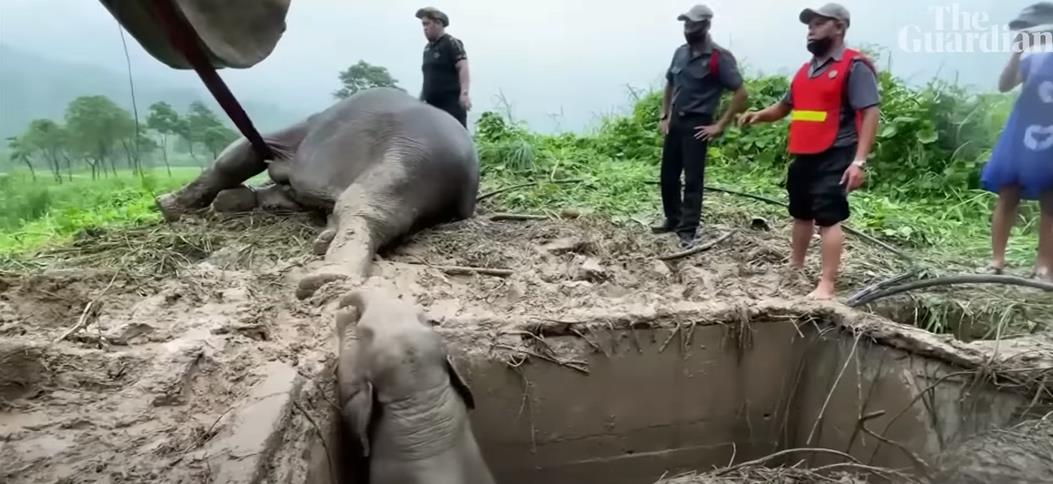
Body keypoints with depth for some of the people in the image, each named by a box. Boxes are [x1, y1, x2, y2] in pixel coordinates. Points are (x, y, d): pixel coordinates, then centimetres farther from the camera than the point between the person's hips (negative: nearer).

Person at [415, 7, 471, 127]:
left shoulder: (451, 43, -5)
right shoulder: (427, 48, 20)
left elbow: (463, 68, -16)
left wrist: (464, 93, -29)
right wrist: (420, 100, 24)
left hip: (451, 104, -8)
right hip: (432, 105, 8)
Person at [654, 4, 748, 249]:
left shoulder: (719, 57, -12)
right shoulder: (680, 52, 8)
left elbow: (741, 93, -13)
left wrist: (720, 125, -14)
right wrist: (664, 116, 12)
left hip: (696, 125, -7)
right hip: (674, 122, 7)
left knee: (693, 179, -4)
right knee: (668, 175, 12)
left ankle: (687, 231, 1)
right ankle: (673, 219, 28)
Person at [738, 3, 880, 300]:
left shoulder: (854, 66, -8)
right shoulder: (806, 69, 16)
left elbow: (870, 113, -15)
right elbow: (786, 106, 25)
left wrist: (859, 161, -23)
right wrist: (760, 115, 3)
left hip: (834, 158, -8)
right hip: (803, 157, 8)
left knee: (829, 219, -7)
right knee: (801, 214, 19)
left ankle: (826, 285, -2)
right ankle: (795, 265, 36)